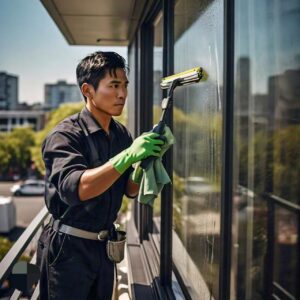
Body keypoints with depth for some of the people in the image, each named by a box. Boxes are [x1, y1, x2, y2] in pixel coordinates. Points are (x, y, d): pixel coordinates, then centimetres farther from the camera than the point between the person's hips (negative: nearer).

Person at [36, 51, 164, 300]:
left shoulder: (122, 134, 4)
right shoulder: (65, 135, -17)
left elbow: (131, 190, 6)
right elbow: (74, 189, -31)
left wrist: (145, 160, -15)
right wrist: (127, 156, -35)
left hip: (105, 245, 6)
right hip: (68, 249, -6)